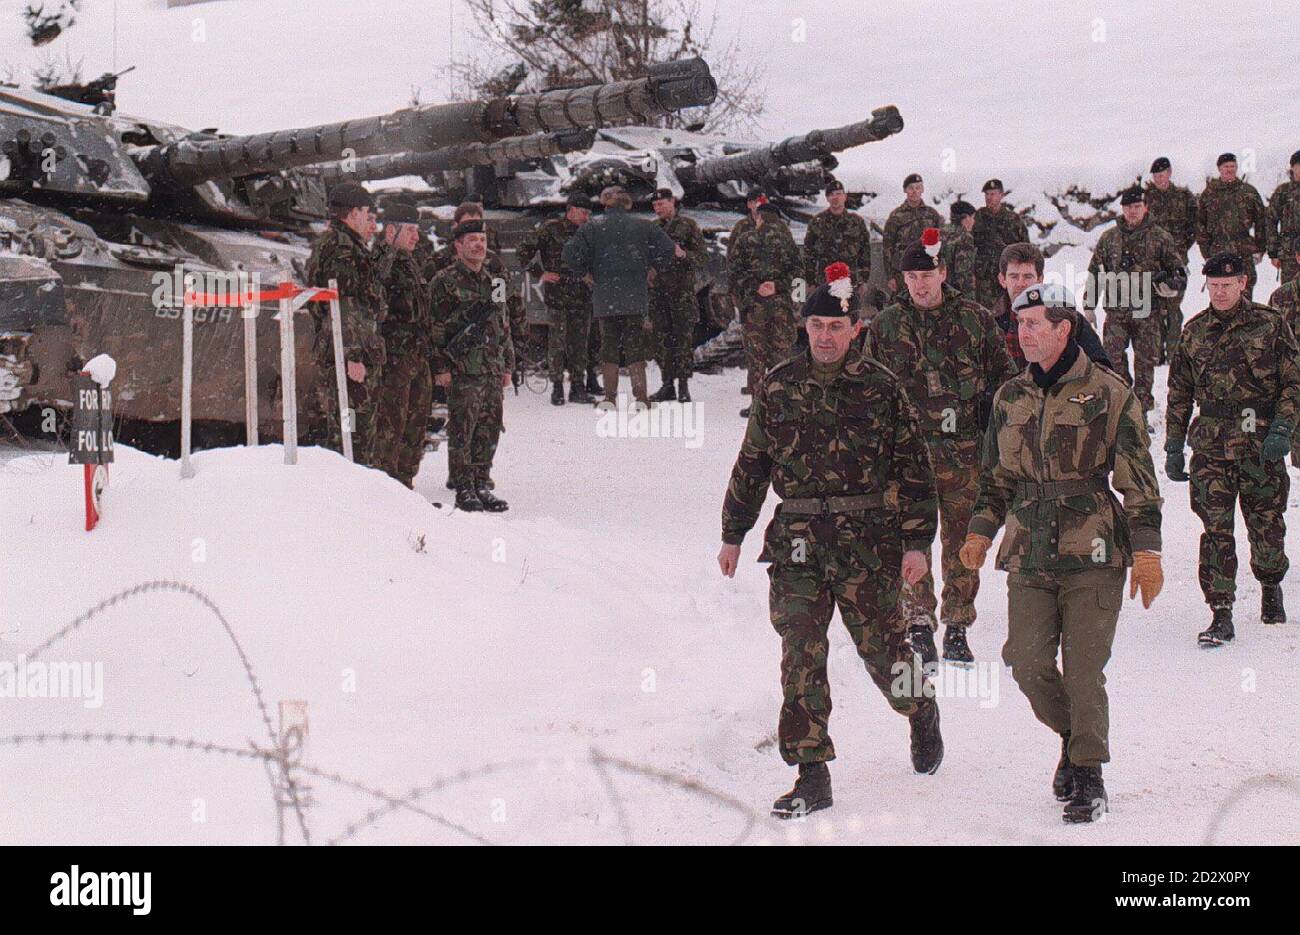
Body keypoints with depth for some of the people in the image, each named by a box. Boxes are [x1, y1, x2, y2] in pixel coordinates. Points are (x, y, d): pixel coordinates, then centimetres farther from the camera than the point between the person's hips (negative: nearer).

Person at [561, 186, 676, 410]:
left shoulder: (591, 228, 3)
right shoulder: (644, 227, 4)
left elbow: (571, 253, -3)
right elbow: (668, 250, -1)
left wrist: (586, 274, 12)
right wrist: (653, 271, 15)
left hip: (604, 298, 0)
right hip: (636, 298, 0)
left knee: (608, 346, 9)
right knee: (636, 348, 4)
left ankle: (610, 398, 8)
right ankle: (640, 398, -3)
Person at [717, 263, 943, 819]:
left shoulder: (881, 388, -1)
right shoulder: (779, 386, 7)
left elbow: (913, 470, 2)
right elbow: (752, 464, 16)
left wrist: (917, 542, -4)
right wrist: (733, 533, 17)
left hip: (868, 538, -2)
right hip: (797, 540, 2)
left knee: (880, 646, 4)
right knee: (801, 657, -5)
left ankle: (921, 710, 38)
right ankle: (812, 777, 0)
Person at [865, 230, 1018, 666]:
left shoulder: (974, 319, 4)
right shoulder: (885, 326, 6)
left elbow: (1003, 377, 10)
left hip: (965, 450, 0)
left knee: (962, 540, 6)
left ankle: (957, 629, 16)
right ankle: (919, 626, 4)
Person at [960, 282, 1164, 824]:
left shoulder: (1110, 394, -2)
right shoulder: (1010, 398, 11)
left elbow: (1138, 480, -2)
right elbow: (997, 476, 22)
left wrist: (1145, 549, -7)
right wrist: (981, 530, 11)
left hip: (1093, 554, -4)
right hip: (1029, 554, 4)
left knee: (1083, 671, -4)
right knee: (1027, 662, -3)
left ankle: (1089, 774, 11)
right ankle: (1072, 737, 25)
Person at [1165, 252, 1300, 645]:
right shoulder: (1194, 331, 9)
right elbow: (1179, 392, 15)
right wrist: (1173, 446, 11)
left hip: (1261, 446, -1)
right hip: (1210, 448, 1)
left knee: (1267, 527, 7)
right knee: (1216, 531, -7)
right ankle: (1221, 616, -4)